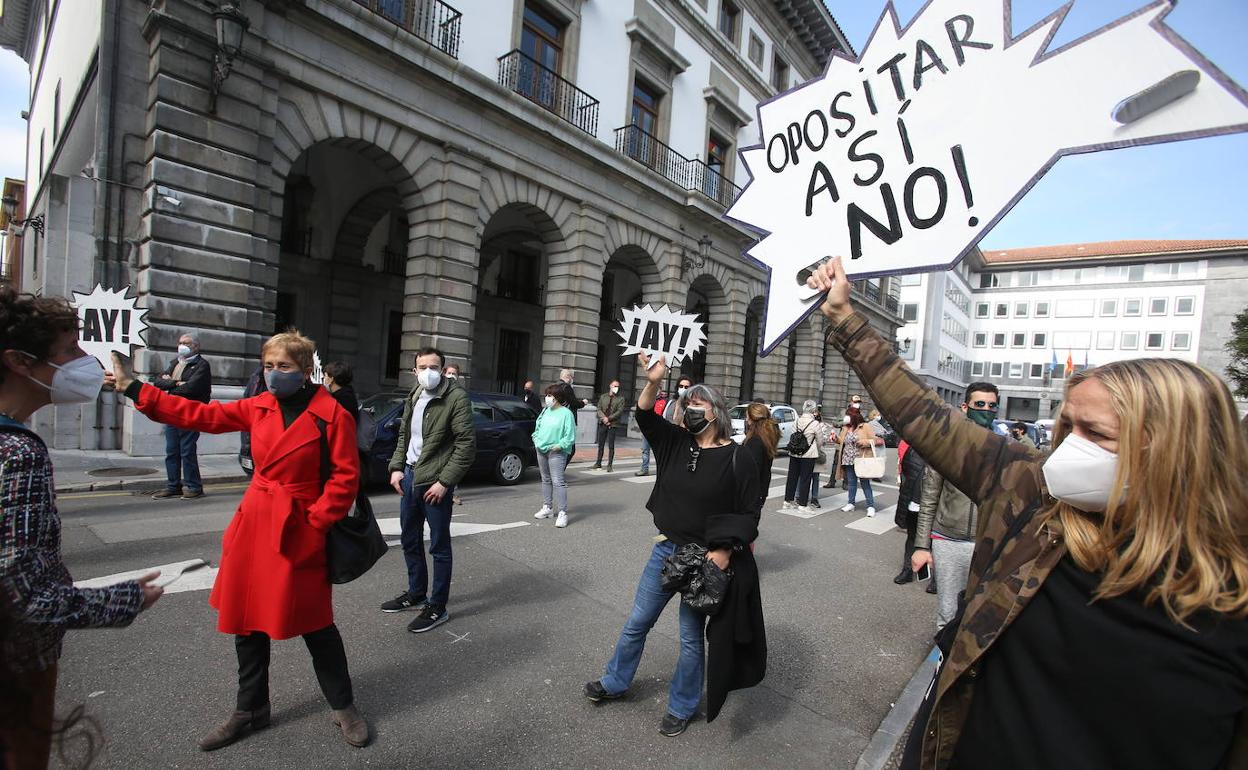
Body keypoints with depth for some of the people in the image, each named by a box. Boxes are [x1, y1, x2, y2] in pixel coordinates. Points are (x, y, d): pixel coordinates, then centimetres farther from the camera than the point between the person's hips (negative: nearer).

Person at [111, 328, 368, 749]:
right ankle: (250, 710, 40)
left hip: (299, 531, -6)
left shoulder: (333, 416, -14)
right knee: (247, 622, 17)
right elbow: (201, 414, 8)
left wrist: (315, 522, -13)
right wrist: (133, 389, 7)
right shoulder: (259, 407, 4)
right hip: (253, 525, 6)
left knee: (315, 623, 5)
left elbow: (345, 478, -12)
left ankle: (343, 707, 27)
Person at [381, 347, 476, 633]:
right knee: (410, 541, 19)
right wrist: (396, 468, 7)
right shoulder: (414, 397, 10)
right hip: (409, 476, 8)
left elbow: (467, 445, -17)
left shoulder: (457, 398, -13)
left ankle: (437, 607, 17)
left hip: (435, 481, -7)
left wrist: (444, 482, -18)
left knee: (438, 546, 4)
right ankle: (416, 594, 37)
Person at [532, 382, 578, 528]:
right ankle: (547, 508, 27)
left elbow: (570, 436, -13)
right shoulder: (545, 411, 9)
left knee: (558, 482, -11)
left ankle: (563, 513, -7)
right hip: (541, 450, 7)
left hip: (556, 452, -7)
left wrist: (558, 446, -16)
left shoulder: (566, 413, -12)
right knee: (546, 480, 16)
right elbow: (538, 427, 19)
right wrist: (536, 440, 6)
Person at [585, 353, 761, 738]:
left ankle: (681, 707, 37)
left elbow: (747, 514, -8)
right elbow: (646, 418, -14)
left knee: (691, 637, 14)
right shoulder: (676, 442, 0)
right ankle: (615, 683, 41)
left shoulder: (737, 459, -10)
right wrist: (653, 382, -30)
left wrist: (725, 550, -17)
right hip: (666, 549, 4)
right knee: (637, 622, 18)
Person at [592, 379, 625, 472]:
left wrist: (609, 418, -13)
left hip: (613, 424, -3)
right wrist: (603, 418, -11)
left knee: (611, 446, 0)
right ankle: (598, 463, 18)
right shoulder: (603, 396, 13)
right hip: (602, 423, 3)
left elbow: (620, 411, -7)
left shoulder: (620, 398, 3)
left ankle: (609, 465, 7)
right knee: (600, 444, 9)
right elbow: (599, 409, 6)